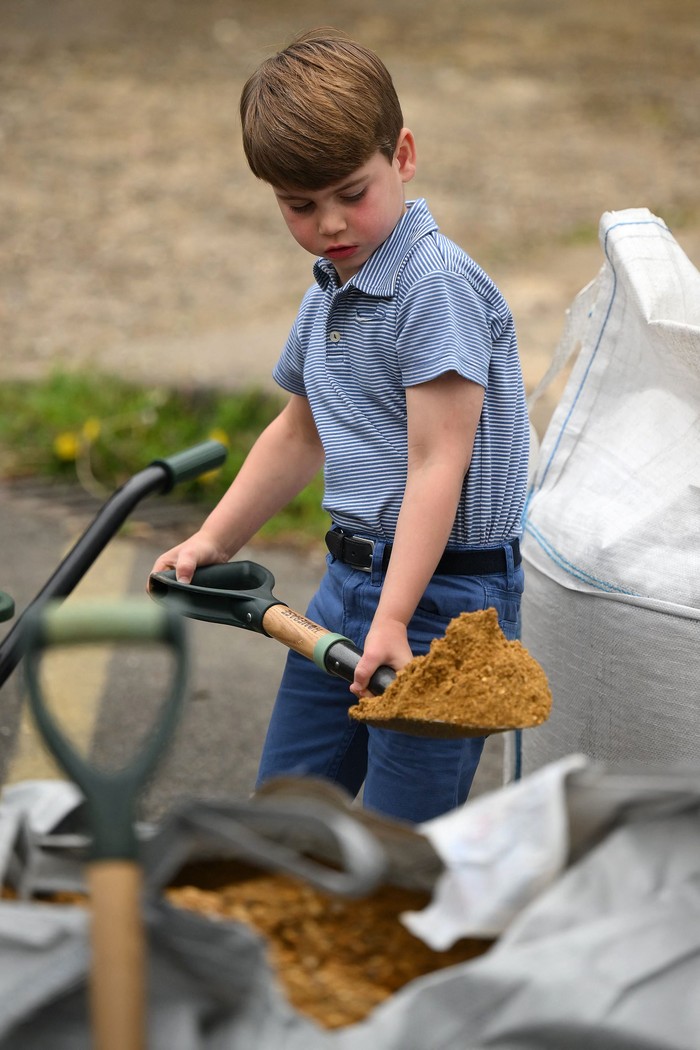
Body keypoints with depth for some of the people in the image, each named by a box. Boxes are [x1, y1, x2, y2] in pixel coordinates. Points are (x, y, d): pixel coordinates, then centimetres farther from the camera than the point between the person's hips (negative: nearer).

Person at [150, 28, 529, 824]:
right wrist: (213, 540, 23)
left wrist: (393, 618, -29)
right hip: (348, 579, 9)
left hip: (440, 591, -9)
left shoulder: (436, 285, -17)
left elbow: (435, 466, -23)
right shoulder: (326, 295, 11)